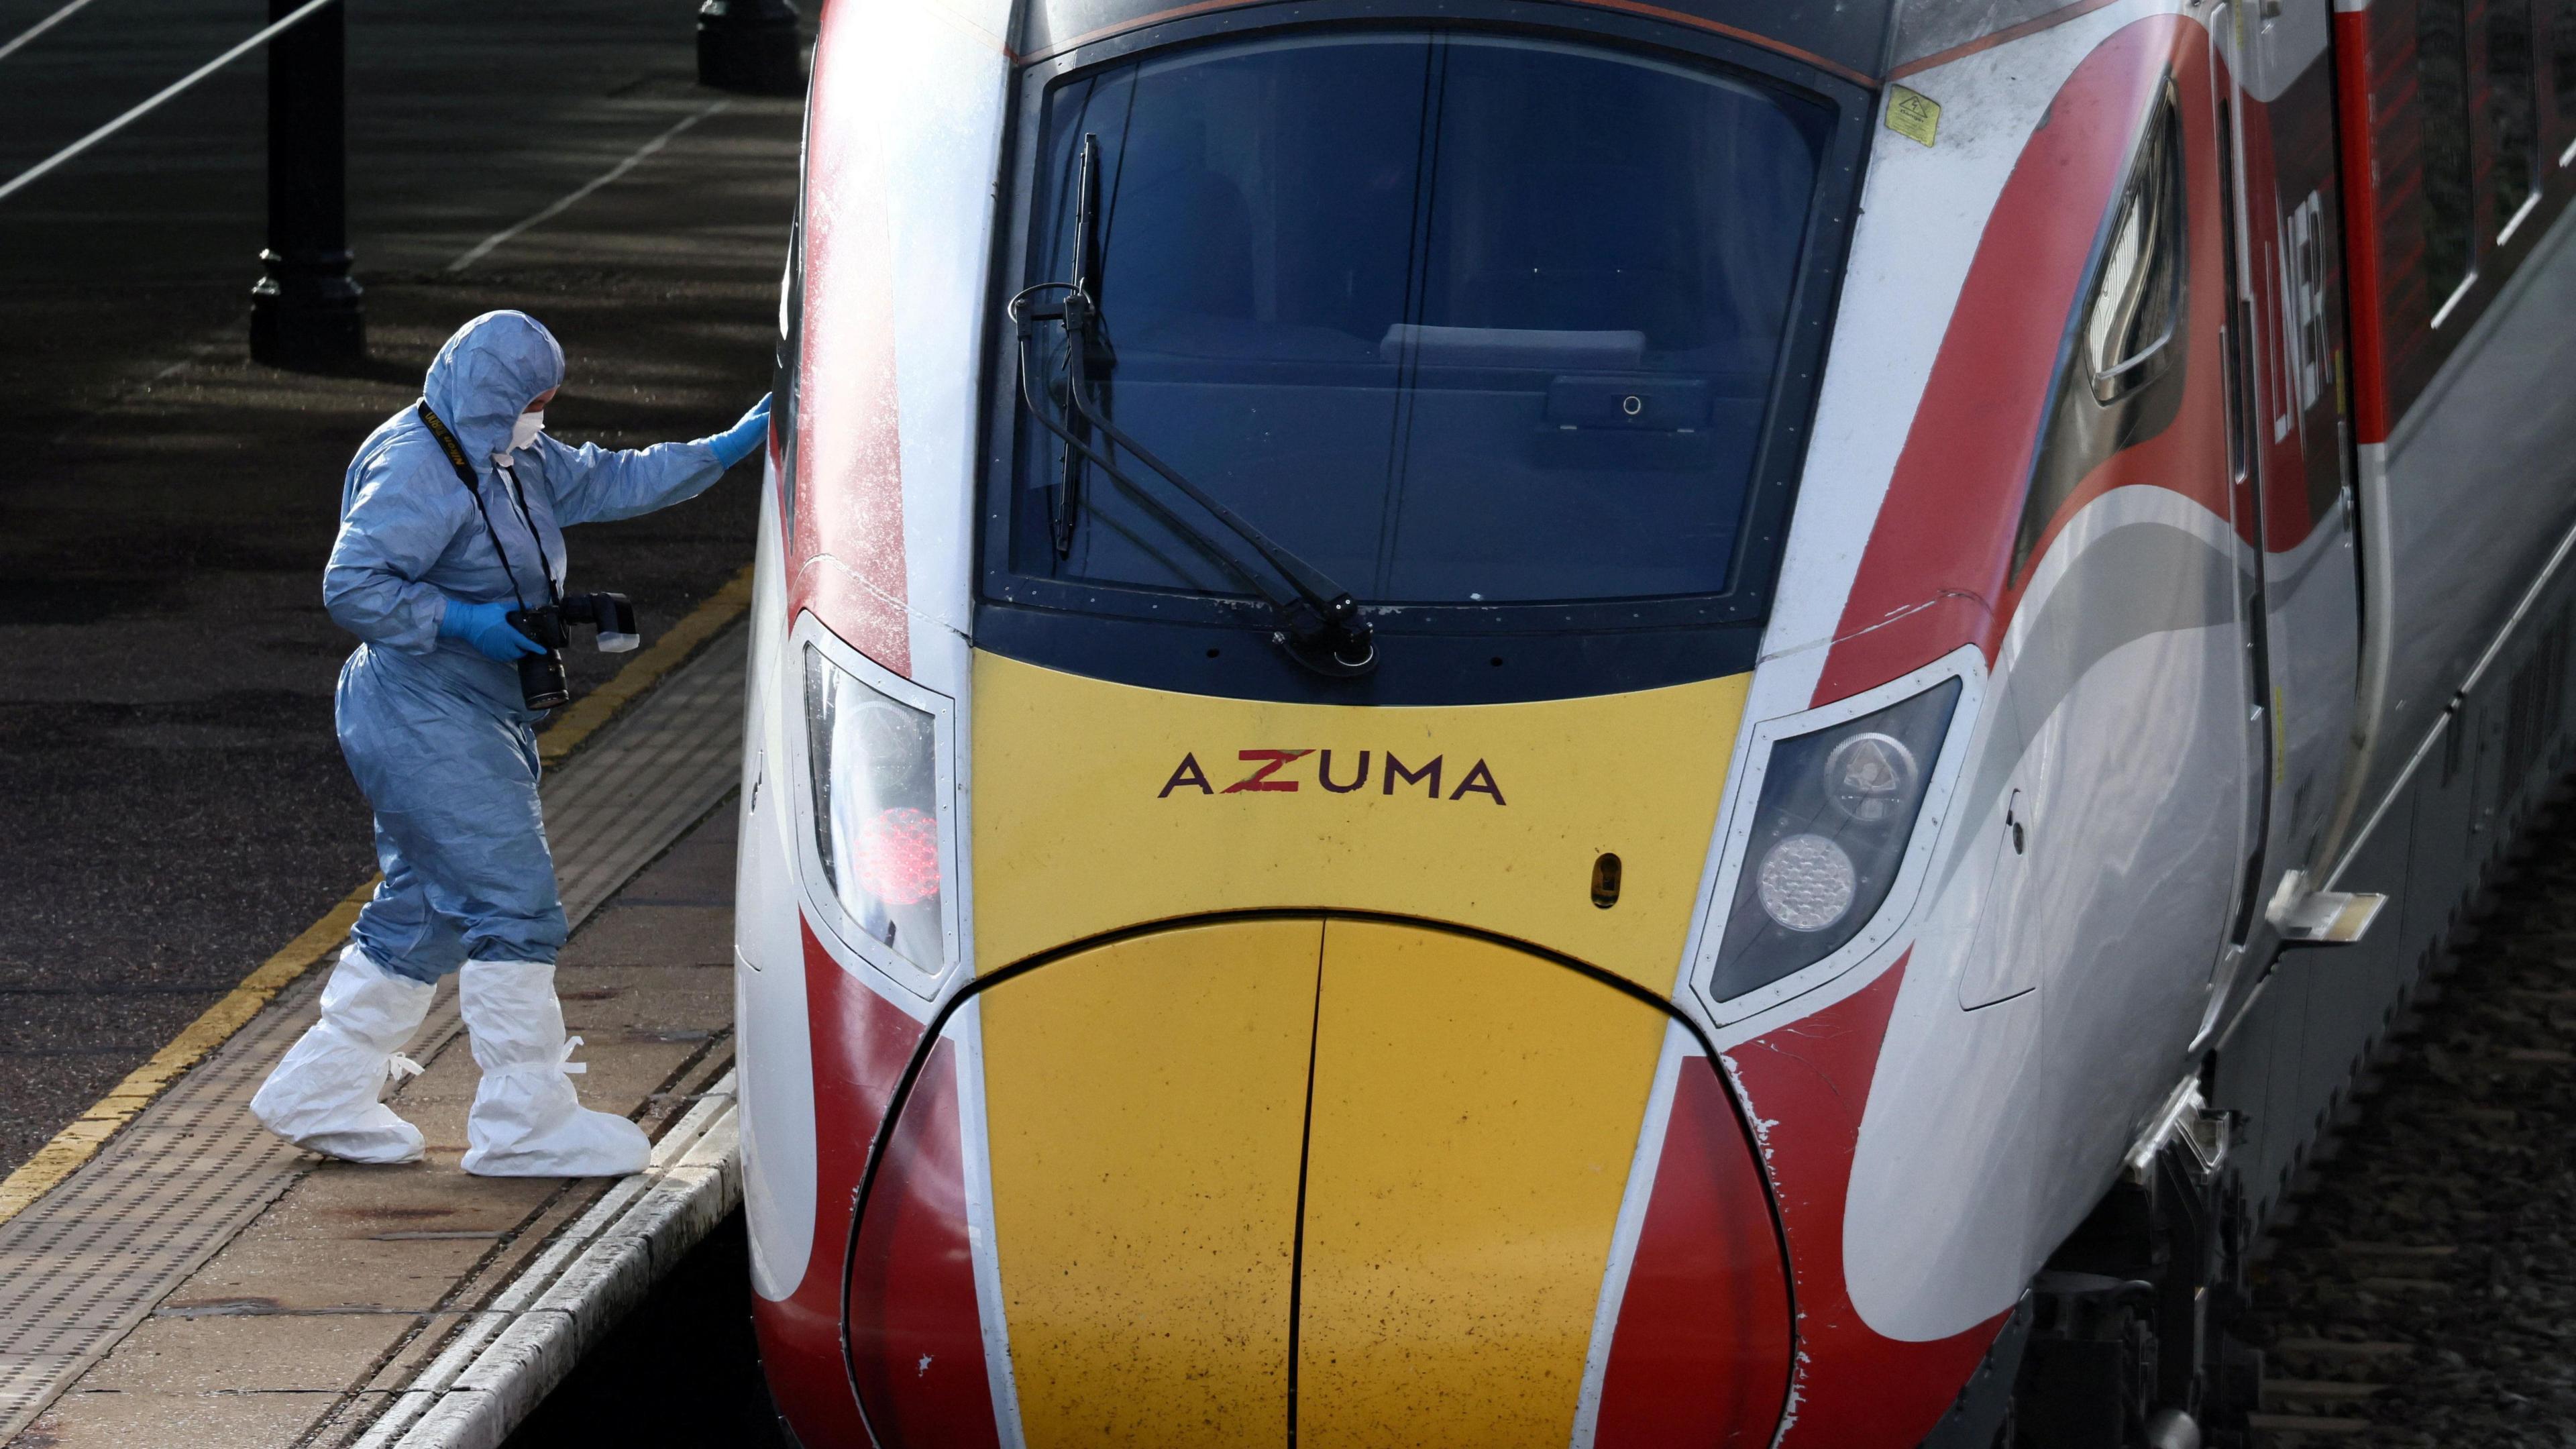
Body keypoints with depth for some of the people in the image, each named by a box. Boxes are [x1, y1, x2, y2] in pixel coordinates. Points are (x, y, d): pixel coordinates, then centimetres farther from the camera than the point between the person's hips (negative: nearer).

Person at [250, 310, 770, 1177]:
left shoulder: (514, 461, 12)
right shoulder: (418, 473, -18)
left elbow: (608, 484, 17)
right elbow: (351, 587, -22)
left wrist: (726, 451, 11)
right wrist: (462, 623, -24)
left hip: (478, 721, 11)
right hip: (427, 723, -11)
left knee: (425, 908, 15)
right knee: (513, 903, -10)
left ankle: (321, 1096, 22)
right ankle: (524, 1122, -7)